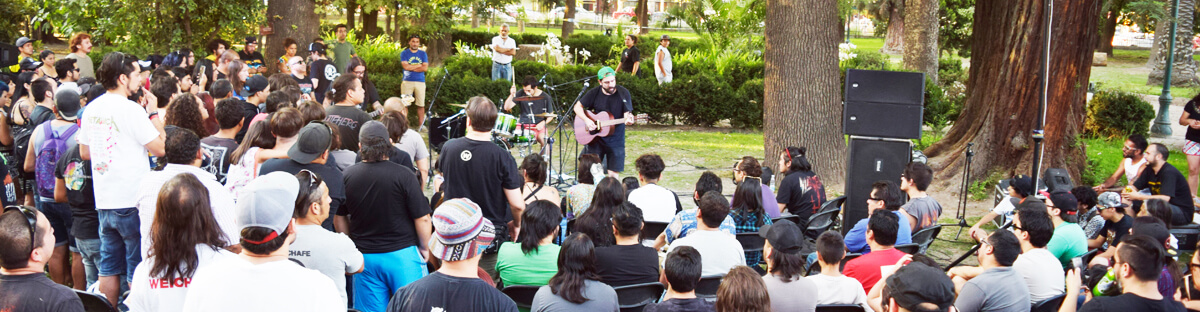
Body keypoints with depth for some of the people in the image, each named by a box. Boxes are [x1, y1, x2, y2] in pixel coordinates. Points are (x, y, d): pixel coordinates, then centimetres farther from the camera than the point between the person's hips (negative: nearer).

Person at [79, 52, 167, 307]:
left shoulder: (91, 109, 8)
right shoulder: (131, 109, -15)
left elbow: (84, 152, 18)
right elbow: (160, 148, -15)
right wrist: (153, 112, -5)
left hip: (104, 201, 7)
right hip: (132, 201, -7)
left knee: (109, 268, 14)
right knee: (139, 270, 2)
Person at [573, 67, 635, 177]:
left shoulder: (623, 93, -6)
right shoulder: (594, 93, -3)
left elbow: (627, 113, -8)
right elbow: (577, 107, 3)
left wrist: (628, 119, -32)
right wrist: (586, 120, -14)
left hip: (616, 140, -1)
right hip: (595, 138, 1)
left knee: (613, 174, -2)